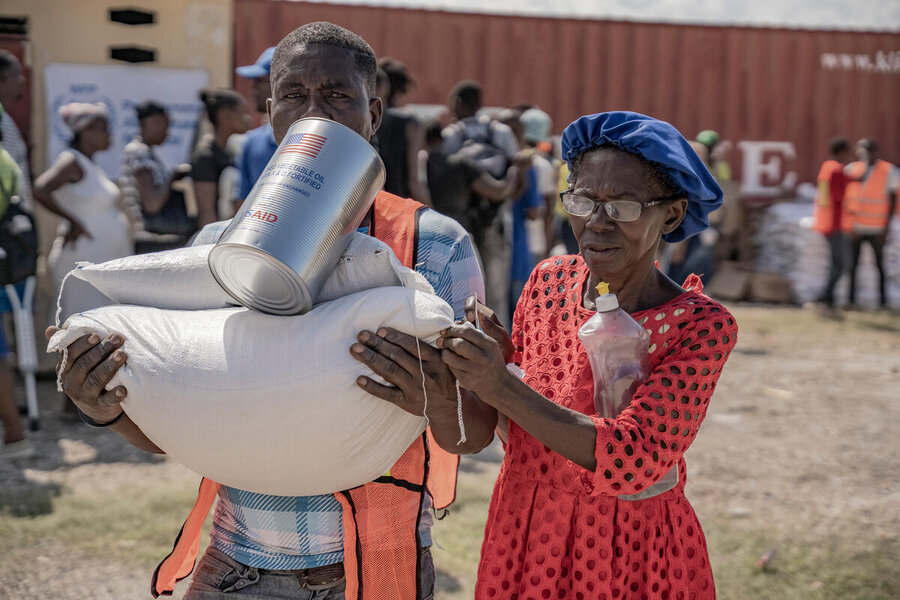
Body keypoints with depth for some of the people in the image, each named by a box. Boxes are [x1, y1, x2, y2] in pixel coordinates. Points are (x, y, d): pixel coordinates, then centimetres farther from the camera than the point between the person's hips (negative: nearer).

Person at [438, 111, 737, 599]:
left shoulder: (700, 325, -18)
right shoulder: (549, 280, -5)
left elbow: (634, 459, -28)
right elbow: (513, 429, 4)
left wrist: (501, 387, -34)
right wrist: (496, 354, -16)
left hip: (629, 551, -4)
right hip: (522, 535, 4)